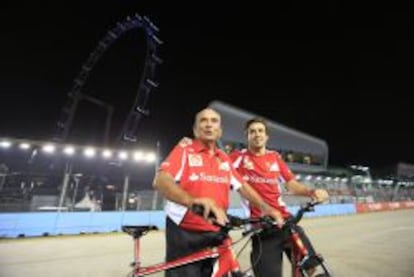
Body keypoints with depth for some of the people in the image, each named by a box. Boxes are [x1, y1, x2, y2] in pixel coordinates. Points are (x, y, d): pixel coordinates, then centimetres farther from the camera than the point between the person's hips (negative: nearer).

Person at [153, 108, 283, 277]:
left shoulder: (224, 159, 10)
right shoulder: (185, 149, -8)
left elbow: (243, 187, 12)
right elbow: (161, 181, -21)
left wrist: (265, 208, -2)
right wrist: (192, 201, -38)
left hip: (216, 234, 6)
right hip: (185, 234, -5)